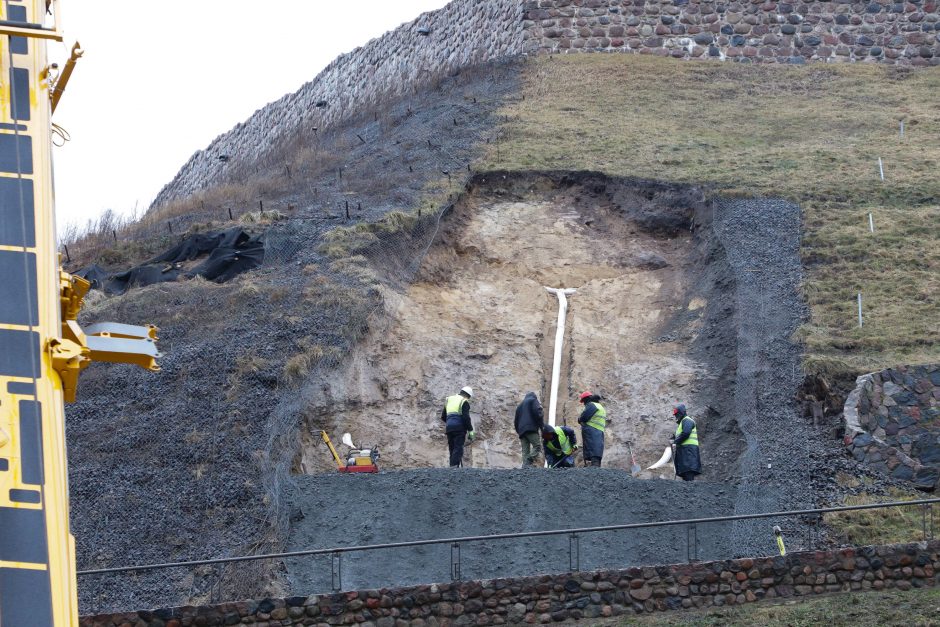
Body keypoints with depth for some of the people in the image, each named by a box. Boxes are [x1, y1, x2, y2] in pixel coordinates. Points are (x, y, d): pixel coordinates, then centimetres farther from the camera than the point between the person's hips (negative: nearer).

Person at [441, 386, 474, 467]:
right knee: (458, 448, -11)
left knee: (452, 449, 10)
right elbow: (466, 417, -11)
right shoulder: (464, 402, 0)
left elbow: (443, 417, 22)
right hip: (459, 427, -6)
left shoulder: (449, 400, 20)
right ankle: (454, 466, -26)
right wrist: (470, 430, -7)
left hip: (449, 427, 6)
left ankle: (452, 467, 4)